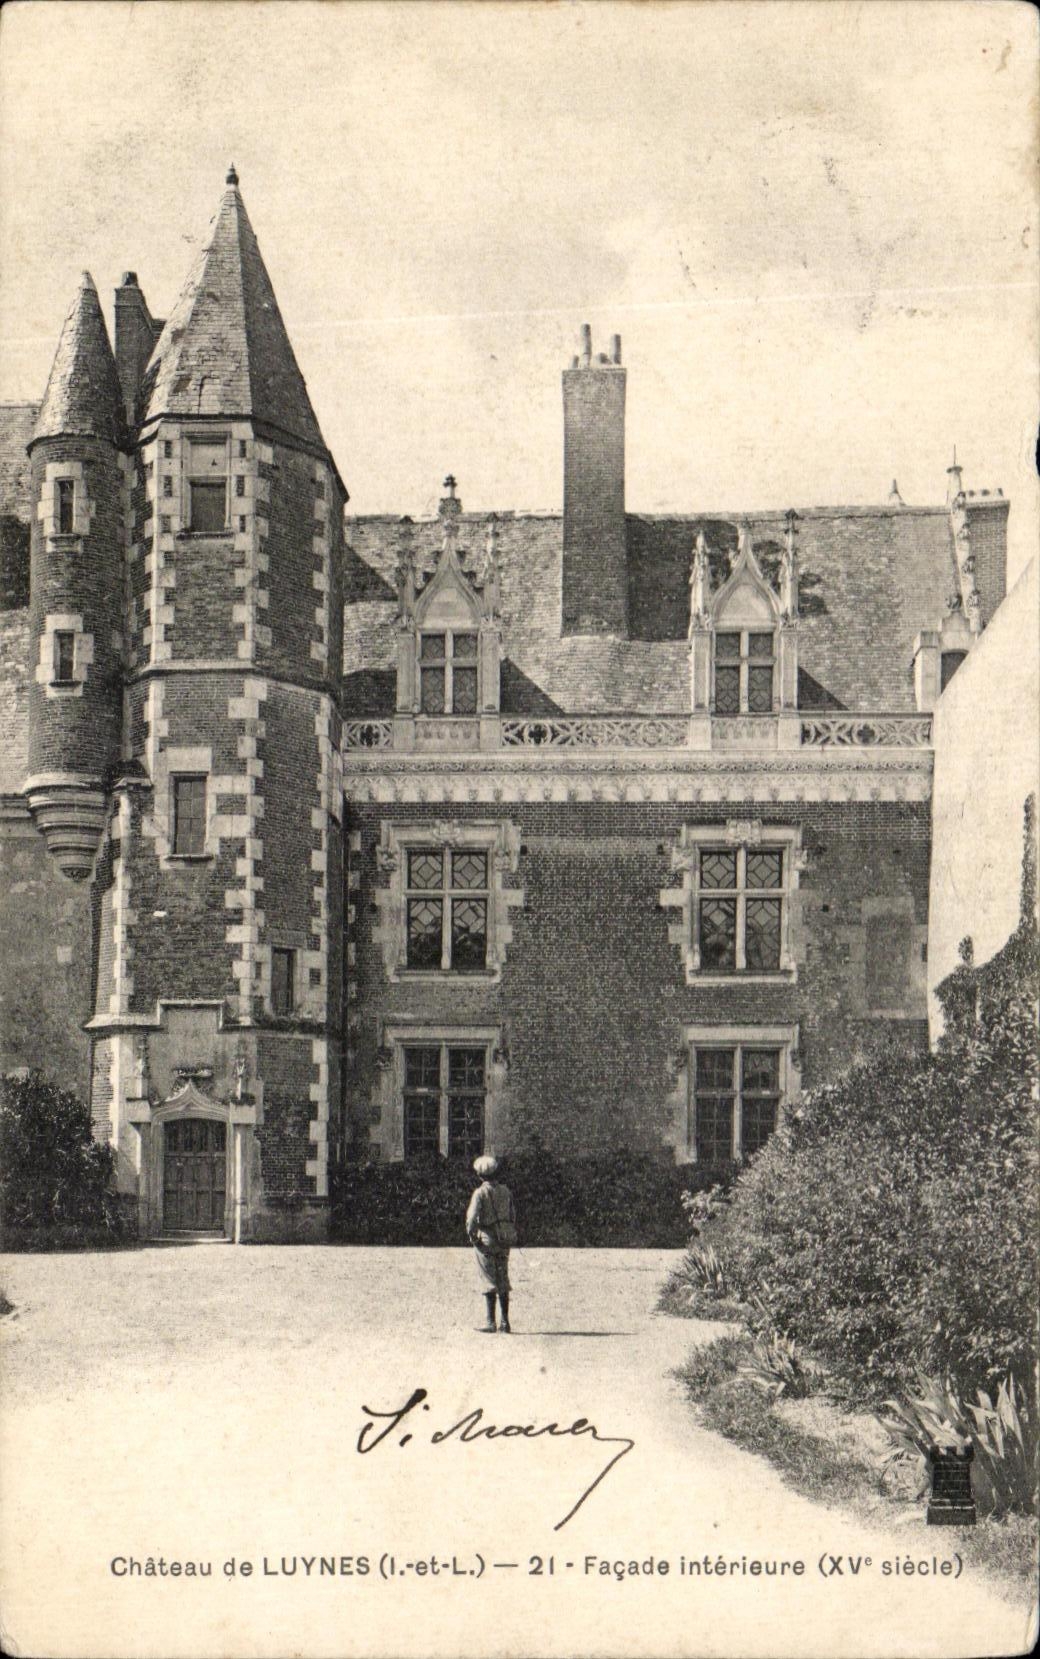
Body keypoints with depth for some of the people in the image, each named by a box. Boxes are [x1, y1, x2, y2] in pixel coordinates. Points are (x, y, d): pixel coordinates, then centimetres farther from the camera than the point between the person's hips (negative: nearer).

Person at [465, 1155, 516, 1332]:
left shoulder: (480, 1193, -12)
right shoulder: (505, 1191, 6)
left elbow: (472, 1218, -20)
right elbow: (513, 1216, 9)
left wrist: (471, 1236, -7)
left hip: (487, 1241, -5)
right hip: (504, 1241, 5)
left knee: (489, 1281, 0)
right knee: (503, 1281, 12)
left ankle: (491, 1322, 0)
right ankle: (504, 1321, 13)